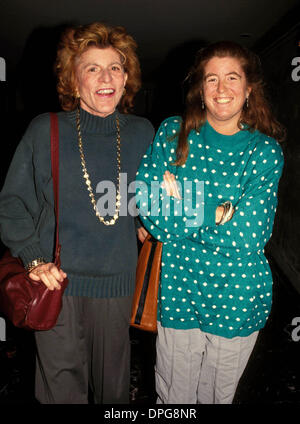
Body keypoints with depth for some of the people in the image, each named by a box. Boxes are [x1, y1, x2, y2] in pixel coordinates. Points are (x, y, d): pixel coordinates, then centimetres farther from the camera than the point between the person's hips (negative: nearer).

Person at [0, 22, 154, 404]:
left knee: (113, 383, 19)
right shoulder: (45, 131, -3)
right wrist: (33, 258, -9)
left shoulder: (142, 133, 5)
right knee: (62, 384, 10)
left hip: (117, 281, 3)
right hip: (57, 281, -2)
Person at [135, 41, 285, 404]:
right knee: (172, 395, 19)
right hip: (178, 290, 1)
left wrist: (179, 209, -13)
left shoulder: (266, 151, -6)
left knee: (219, 394, 23)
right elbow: (149, 208, -14)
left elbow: (247, 236, -16)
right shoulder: (172, 133, -3)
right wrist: (222, 213, -16)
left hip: (237, 298, 0)